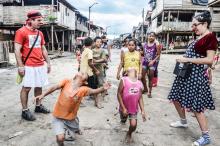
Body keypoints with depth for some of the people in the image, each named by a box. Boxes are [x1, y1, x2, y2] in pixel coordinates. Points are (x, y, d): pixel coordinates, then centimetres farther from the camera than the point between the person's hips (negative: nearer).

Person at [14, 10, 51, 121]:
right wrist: (20, 66, -16)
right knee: (26, 88, -1)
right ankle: (25, 111, 10)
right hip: (28, 66, -7)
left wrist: (48, 62, 15)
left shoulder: (40, 33, 14)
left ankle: (38, 106, 26)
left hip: (41, 65, 7)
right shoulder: (21, 31, -7)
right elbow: (17, 50, -11)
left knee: (39, 86, 12)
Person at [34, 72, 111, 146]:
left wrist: (103, 88, -36)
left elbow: (94, 91, -18)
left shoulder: (83, 89, -11)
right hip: (58, 117, -2)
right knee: (60, 138, -16)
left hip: (71, 118, 2)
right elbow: (54, 87, -14)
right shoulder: (66, 81, -11)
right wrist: (43, 95, -24)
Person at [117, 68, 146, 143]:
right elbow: (119, 94, -14)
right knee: (123, 121, 21)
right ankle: (124, 119, 60)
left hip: (134, 109, 2)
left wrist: (143, 111, -2)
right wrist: (123, 108, -15)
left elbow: (140, 98, 2)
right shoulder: (124, 80, -16)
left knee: (133, 125, -7)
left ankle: (129, 134, 28)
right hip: (124, 108, -2)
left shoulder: (139, 83, -3)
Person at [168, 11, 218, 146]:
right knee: (176, 98, 18)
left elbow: (209, 60, -20)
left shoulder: (210, 37, -12)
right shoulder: (199, 38, 15)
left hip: (196, 74, -10)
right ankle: (183, 122, 39)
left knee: (196, 107, -3)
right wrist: (183, 60, 6)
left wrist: (188, 59, -19)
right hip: (186, 73, 10)